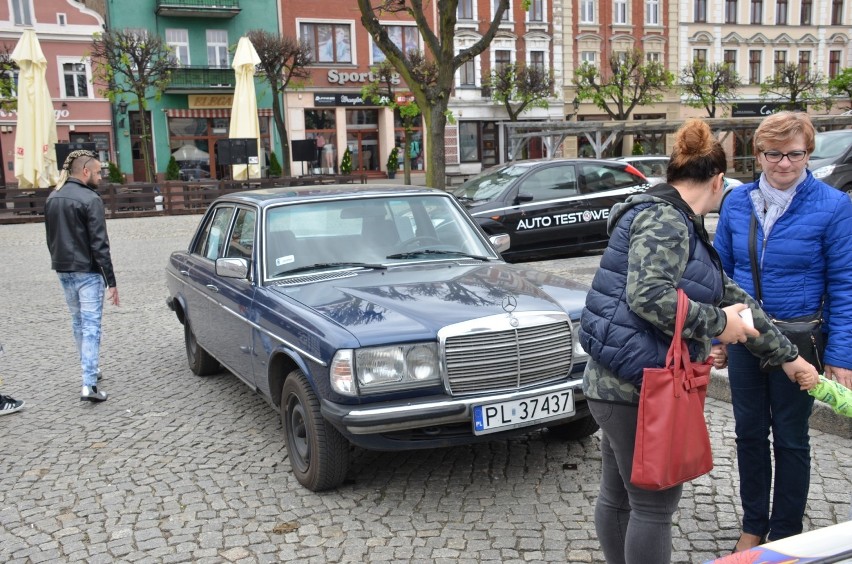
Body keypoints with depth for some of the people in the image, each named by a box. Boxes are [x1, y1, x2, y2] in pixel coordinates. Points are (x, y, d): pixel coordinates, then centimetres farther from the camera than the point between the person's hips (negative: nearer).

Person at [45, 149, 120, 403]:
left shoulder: (52, 199, 8)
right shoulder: (90, 199, -15)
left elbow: (51, 238, 15)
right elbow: (99, 244, -18)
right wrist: (111, 281, -16)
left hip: (63, 270, 7)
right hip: (87, 272, -7)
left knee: (78, 321, 20)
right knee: (91, 326, -4)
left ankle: (89, 369, 33)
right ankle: (89, 385, -8)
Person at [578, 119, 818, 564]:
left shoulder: (679, 225, 18)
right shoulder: (664, 219, -13)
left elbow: (728, 295, 22)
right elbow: (648, 295, -28)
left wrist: (787, 355, 26)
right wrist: (716, 323, -14)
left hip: (620, 383, 10)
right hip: (637, 386, -10)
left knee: (618, 495, 19)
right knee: (655, 503, 3)